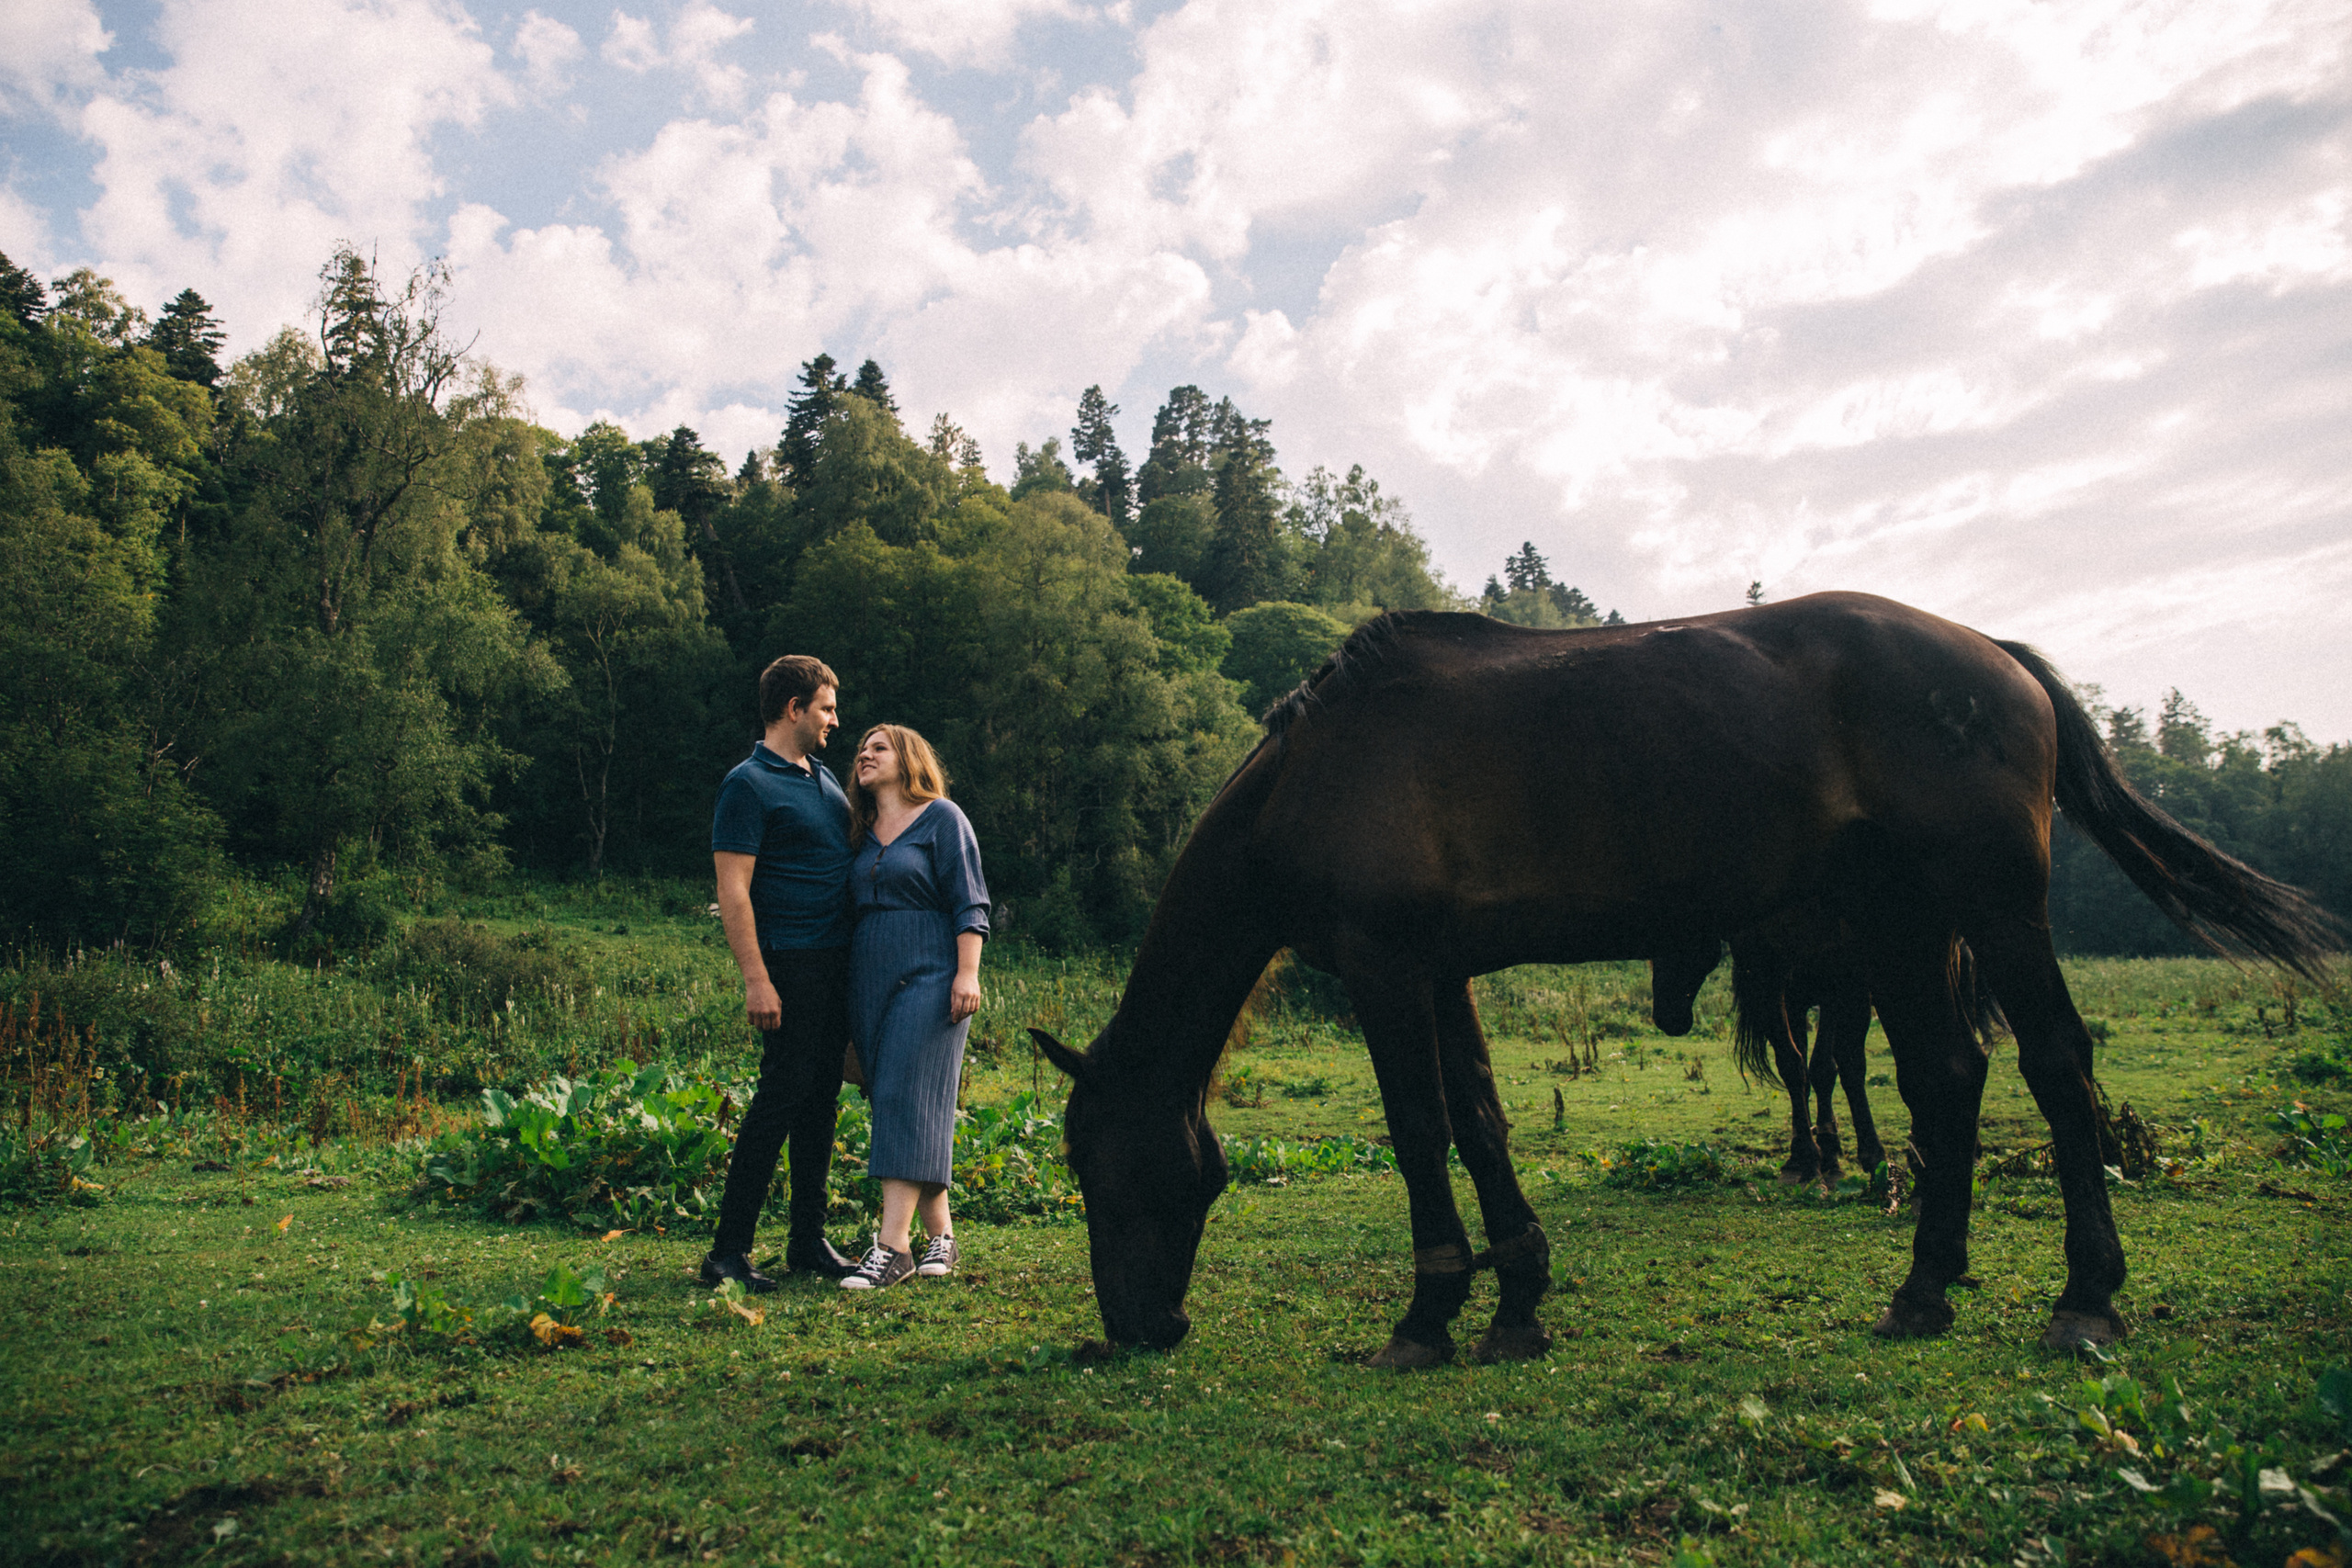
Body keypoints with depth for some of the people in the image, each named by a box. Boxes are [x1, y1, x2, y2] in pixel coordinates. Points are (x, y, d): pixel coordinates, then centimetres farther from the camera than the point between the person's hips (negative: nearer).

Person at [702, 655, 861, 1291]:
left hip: (838, 962, 8)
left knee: (820, 1099, 11)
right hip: (792, 960, -8)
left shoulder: (823, 776, 18)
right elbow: (733, 889, -14)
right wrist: (756, 979, -21)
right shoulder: (748, 784, -9)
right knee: (782, 1095, -9)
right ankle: (728, 1250, -1)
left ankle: (808, 1240, 20)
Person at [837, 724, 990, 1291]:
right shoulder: (861, 831, 19)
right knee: (891, 1102, 5)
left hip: (928, 977, -6)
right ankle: (940, 1235, 12)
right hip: (869, 980, 7)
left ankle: (893, 1244, -13)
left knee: (907, 1099, -12)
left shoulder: (941, 818, 1)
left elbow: (969, 904, -5)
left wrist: (967, 973, -14)